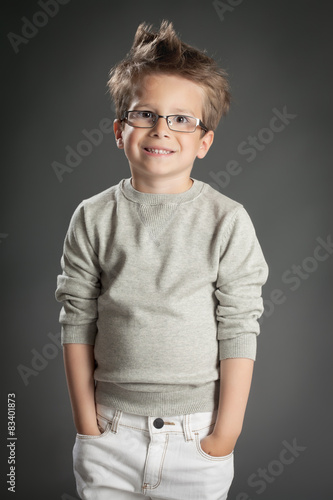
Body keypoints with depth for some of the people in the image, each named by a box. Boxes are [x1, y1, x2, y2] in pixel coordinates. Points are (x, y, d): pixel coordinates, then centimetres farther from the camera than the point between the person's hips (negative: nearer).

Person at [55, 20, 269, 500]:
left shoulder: (228, 221, -8)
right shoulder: (93, 218, -3)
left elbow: (239, 331, -6)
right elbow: (77, 323, 0)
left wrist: (227, 428, -5)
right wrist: (86, 421, 0)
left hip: (197, 434, -1)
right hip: (110, 430, 1)